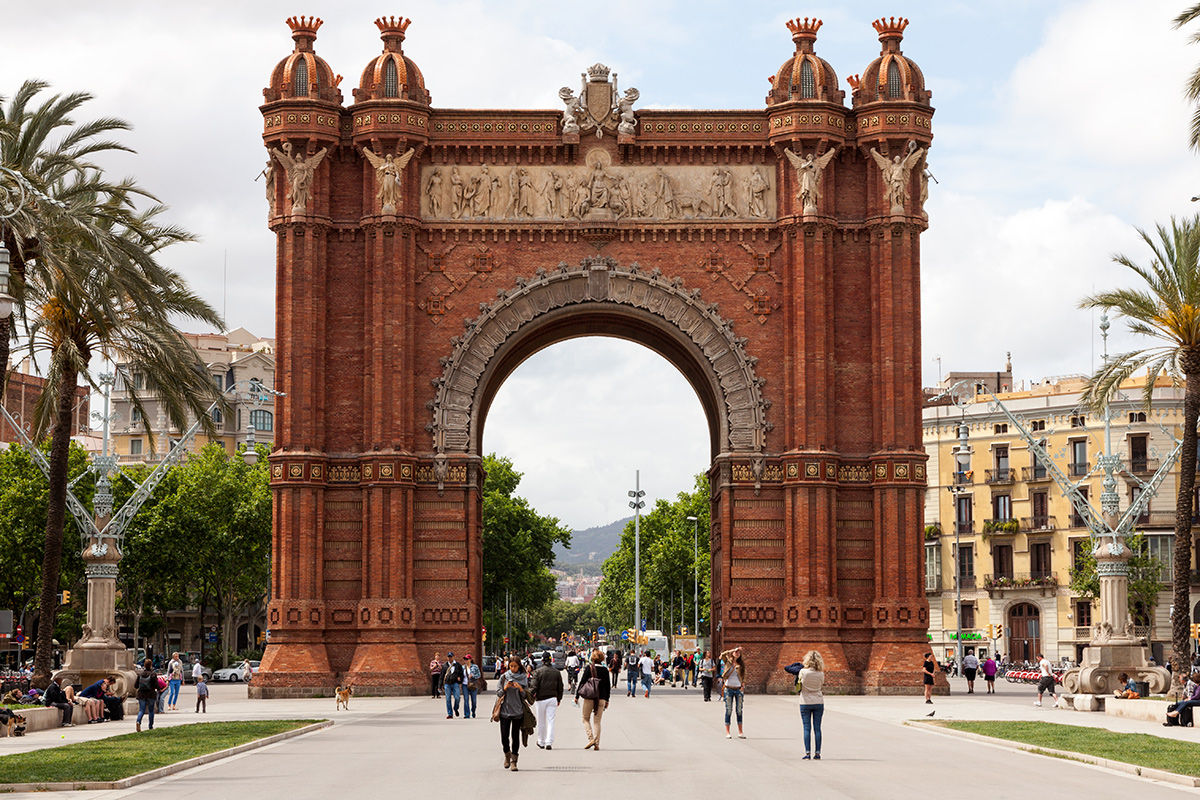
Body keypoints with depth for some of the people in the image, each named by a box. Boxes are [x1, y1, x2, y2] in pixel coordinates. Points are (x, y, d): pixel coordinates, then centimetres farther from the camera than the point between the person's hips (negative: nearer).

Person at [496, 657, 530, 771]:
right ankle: (507, 754, 27)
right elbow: (498, 693, 5)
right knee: (504, 736, 0)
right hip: (505, 710, 0)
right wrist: (505, 688, -13)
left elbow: (526, 695, 5)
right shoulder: (504, 677, 4)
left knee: (515, 736, -1)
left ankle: (514, 761, 4)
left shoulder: (524, 678, 4)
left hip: (518, 711, 0)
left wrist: (520, 688, -14)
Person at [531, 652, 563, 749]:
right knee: (551, 721, 1)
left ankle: (541, 742, 22)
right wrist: (559, 699, 22)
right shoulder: (556, 672, 3)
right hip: (552, 699, 2)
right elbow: (560, 687, 10)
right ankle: (549, 743, -8)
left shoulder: (538, 671, -8)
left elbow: (533, 686, -12)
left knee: (541, 722, 10)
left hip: (540, 699, -2)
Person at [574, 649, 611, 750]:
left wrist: (577, 696, 2)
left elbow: (581, 682, -5)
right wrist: (607, 700, 19)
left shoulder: (589, 668, -6)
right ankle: (596, 744, 4)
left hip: (589, 698, -3)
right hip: (601, 699, 3)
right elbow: (608, 686, 10)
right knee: (597, 721, 8)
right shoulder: (605, 670, 5)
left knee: (586, 719, 10)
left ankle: (591, 738, -8)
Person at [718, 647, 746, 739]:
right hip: (728, 689, -3)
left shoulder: (741, 664, 10)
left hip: (738, 689, 3)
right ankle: (727, 732, 2)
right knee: (728, 710, -2)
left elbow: (743, 676, 15)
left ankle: (740, 732, 8)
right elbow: (723, 655, -17)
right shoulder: (727, 661, 2)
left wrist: (743, 684, -1)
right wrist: (734, 650, -17)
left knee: (739, 710, 3)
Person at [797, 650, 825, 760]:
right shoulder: (821, 674, -6)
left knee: (807, 728, 0)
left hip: (805, 703, -2)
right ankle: (817, 753, 5)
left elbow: (799, 682, 2)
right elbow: (822, 683, 7)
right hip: (818, 702, 2)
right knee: (817, 728, 5)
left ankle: (807, 752, -5)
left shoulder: (803, 672, -12)